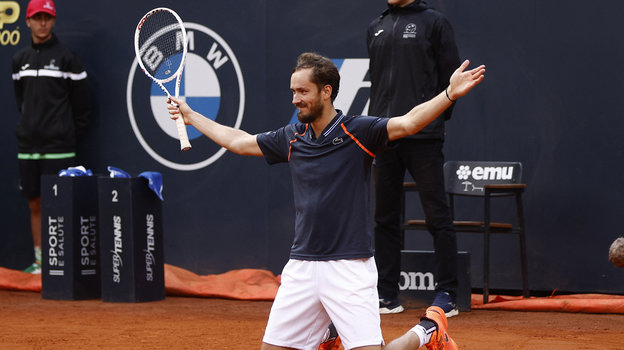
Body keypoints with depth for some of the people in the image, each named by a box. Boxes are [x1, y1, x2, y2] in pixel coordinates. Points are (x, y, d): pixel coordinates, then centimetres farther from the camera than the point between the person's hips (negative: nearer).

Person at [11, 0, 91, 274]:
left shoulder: (66, 58, -3)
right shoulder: (20, 60, 12)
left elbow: (81, 102, 1)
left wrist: (71, 135, 1)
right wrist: (29, 126, 15)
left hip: (58, 146, -5)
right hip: (27, 145, 5)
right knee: (34, 203, 8)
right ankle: (39, 260, 14)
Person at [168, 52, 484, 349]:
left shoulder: (357, 132, -6)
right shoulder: (292, 138, 10)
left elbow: (408, 122, -20)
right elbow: (239, 141, 24)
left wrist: (450, 94, -34)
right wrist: (190, 116, 31)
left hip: (349, 268, -6)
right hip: (301, 267, 6)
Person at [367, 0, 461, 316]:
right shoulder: (375, 29, 16)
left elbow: (451, 76, -2)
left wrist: (435, 118, -6)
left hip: (423, 138, -6)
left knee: (437, 216, -3)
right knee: (385, 217, 8)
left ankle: (447, 296, 0)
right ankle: (387, 295, 14)